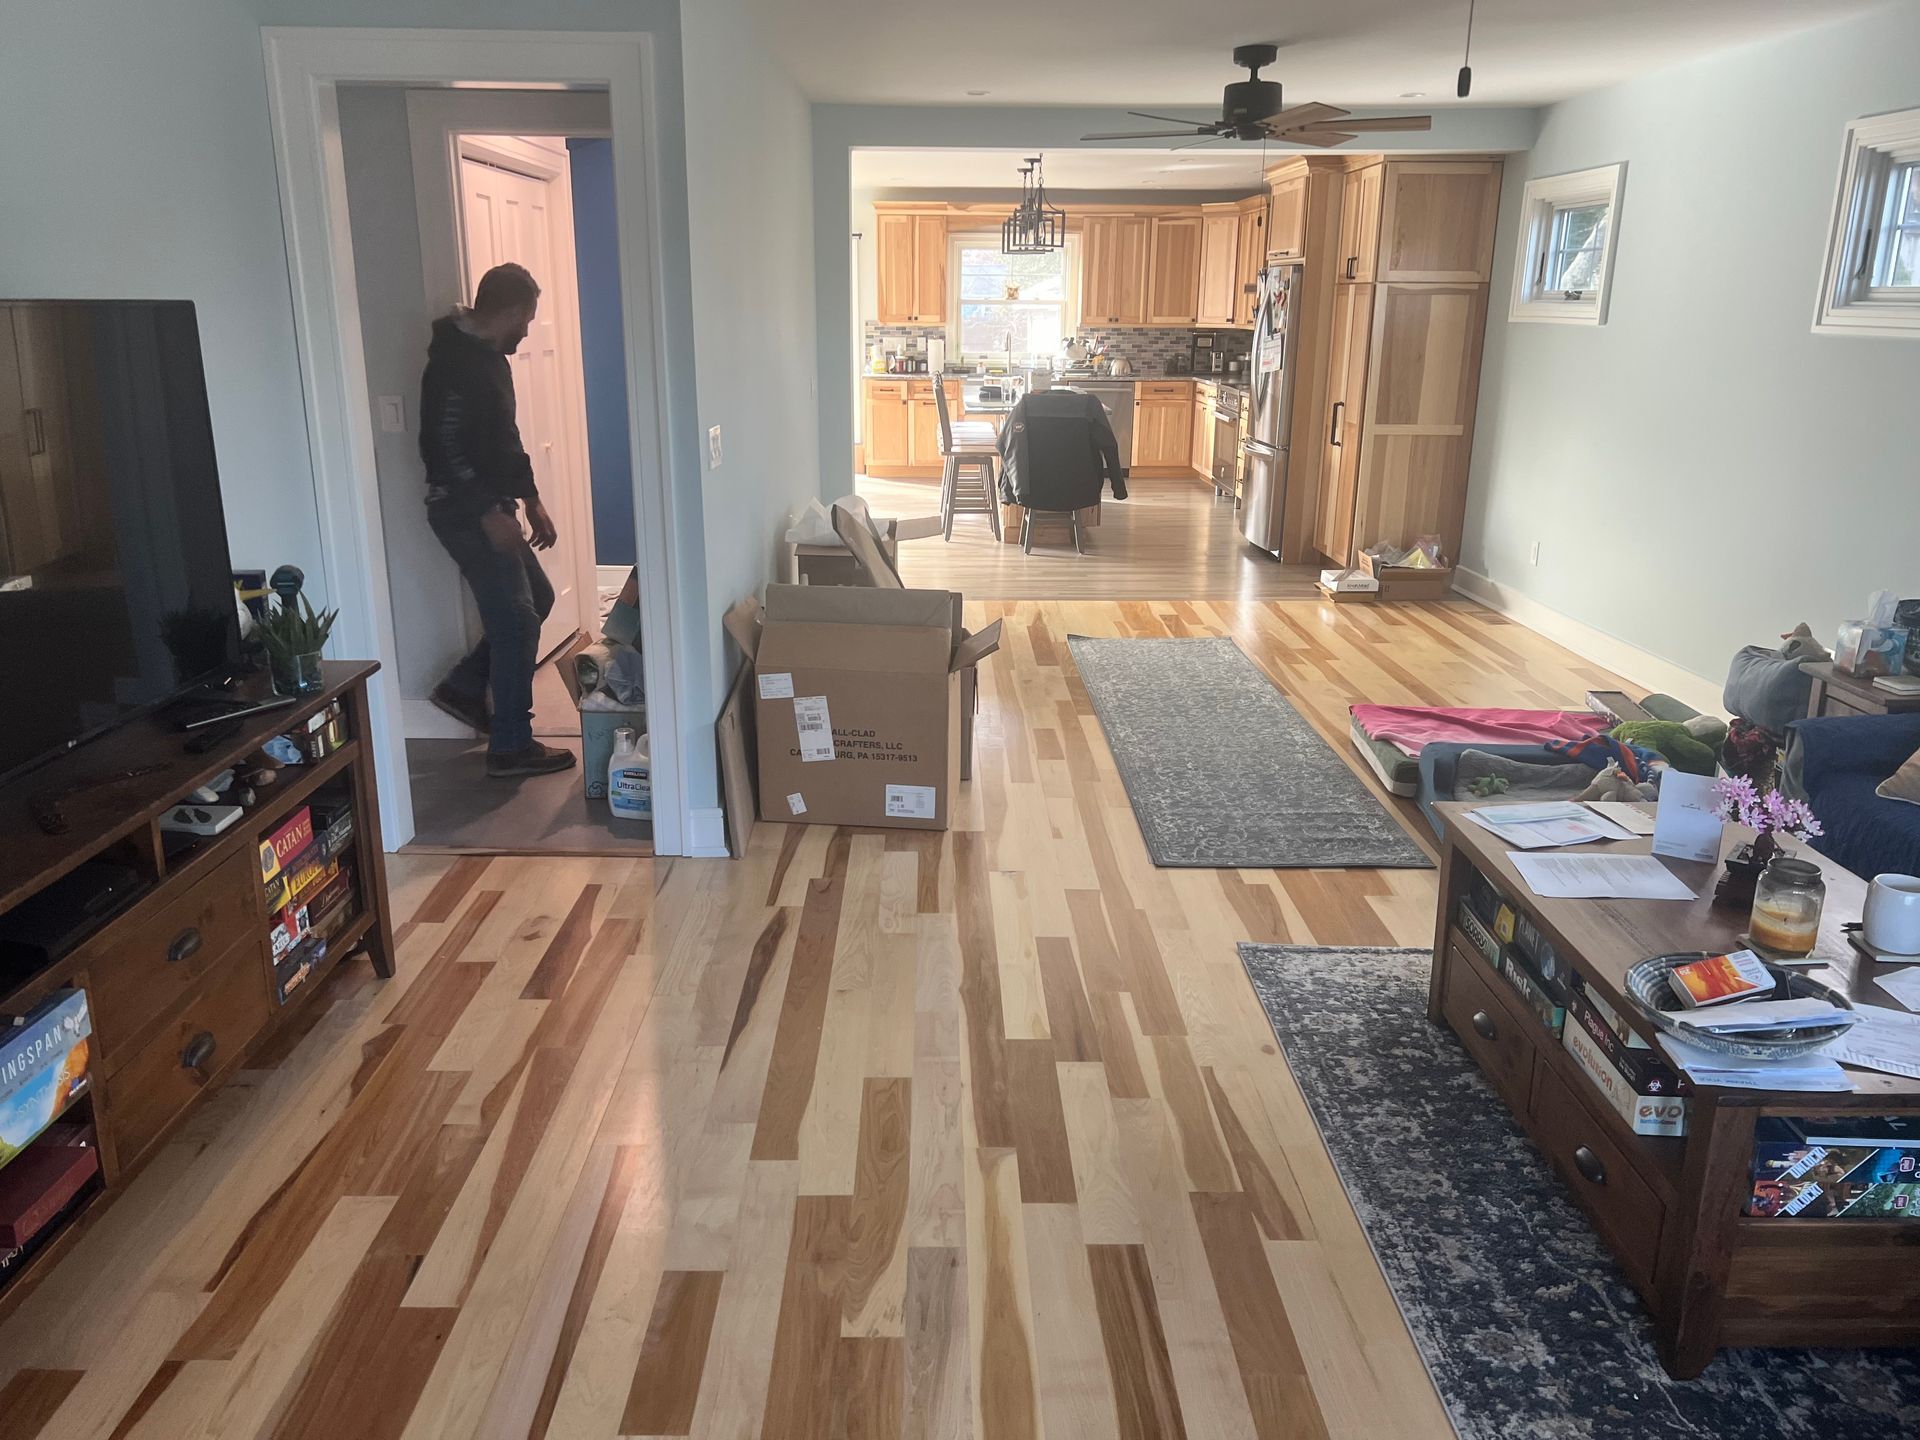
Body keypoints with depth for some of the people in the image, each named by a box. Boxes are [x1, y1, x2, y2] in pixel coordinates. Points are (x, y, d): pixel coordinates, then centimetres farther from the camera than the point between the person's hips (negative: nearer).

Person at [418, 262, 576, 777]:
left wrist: (531, 499, 17)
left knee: (536, 598, 18)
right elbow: (444, 448, -25)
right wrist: (489, 513, -25)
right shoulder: (456, 363, -20)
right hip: (467, 514, -10)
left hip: (490, 509, 10)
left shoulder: (489, 356, 13)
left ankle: (464, 687, 26)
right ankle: (511, 748, 2)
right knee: (516, 621, -7)